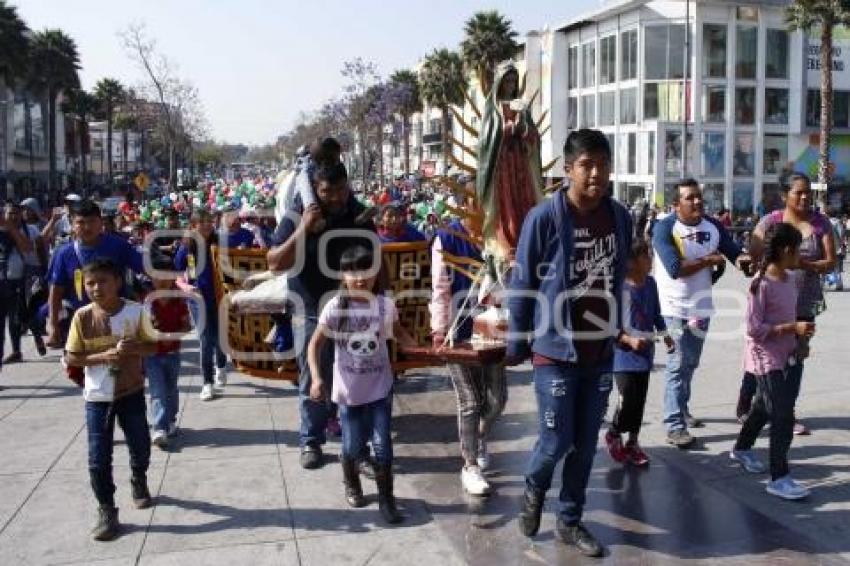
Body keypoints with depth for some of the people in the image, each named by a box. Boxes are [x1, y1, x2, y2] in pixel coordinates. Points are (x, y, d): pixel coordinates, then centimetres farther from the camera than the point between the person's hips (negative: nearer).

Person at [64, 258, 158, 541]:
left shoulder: (136, 311, -11)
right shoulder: (82, 316, -9)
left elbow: (152, 346, -3)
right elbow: (72, 358, -5)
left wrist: (134, 347, -24)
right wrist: (103, 356, -21)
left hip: (131, 391, 0)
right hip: (97, 396, 0)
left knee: (140, 446, 16)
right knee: (99, 458, 0)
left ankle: (139, 481, 46)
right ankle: (106, 510, 15)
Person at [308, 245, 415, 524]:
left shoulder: (385, 305, -7)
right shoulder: (335, 307, -13)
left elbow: (399, 332, 11)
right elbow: (315, 344, -8)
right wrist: (316, 378, -19)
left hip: (380, 387, 1)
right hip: (348, 390, -1)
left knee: (382, 445, 1)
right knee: (352, 446, 11)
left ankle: (386, 498, 17)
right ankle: (351, 485, 40)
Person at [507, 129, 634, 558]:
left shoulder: (620, 217, 2)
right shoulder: (544, 218, -13)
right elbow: (521, 286, -7)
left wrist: (619, 329, 15)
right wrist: (517, 346, -3)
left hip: (600, 352, 5)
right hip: (555, 349, -4)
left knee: (586, 444, 12)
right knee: (556, 441, 0)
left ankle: (569, 520, 29)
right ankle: (534, 489, 32)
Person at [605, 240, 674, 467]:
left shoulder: (651, 284, 3)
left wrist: (665, 335, 5)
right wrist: (629, 340, -23)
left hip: (645, 353, 6)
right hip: (623, 355, -6)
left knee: (640, 400, 11)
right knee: (628, 399, -10)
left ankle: (632, 442, 28)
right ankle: (613, 435, 17)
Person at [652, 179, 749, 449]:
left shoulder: (713, 226, 2)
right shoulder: (664, 228, -16)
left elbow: (735, 252, 4)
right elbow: (675, 268, -25)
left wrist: (742, 258, -20)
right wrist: (710, 259, -14)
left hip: (701, 306, 6)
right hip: (673, 307, -6)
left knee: (691, 363, 19)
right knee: (678, 363, -9)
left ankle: (681, 410, 38)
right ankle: (674, 426, -5)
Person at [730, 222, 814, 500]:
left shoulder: (790, 278, 5)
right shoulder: (761, 284, -21)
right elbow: (755, 329, -22)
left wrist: (800, 332, 4)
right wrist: (793, 328, -23)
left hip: (785, 356, 9)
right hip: (766, 358, -9)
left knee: (764, 407, 22)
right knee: (783, 417, -8)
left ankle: (742, 449, 43)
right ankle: (779, 477, 0)